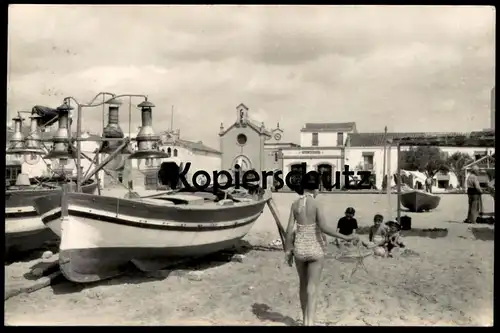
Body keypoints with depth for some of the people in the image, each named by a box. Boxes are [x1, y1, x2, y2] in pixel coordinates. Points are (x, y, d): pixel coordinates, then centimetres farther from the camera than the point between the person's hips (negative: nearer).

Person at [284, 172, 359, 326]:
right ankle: (310, 321, -1)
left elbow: (289, 229, -1)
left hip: (300, 247, 4)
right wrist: (345, 237, -17)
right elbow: (324, 227, -22)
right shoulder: (316, 203, -13)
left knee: (303, 284, 18)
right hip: (315, 247, -4)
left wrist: (288, 250, 7)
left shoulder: (295, 204, -2)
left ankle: (305, 319, 30)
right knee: (312, 286, 3)